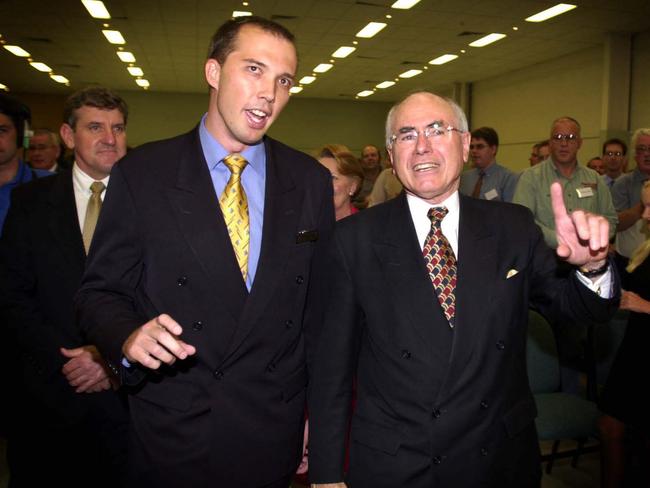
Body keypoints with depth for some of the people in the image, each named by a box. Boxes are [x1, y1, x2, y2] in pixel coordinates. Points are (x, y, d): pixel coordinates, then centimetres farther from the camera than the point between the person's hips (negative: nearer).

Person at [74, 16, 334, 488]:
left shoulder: (312, 181, -2)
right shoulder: (141, 172, -8)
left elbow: (319, 304, 3)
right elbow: (100, 290, -3)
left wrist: (317, 411, 6)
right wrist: (130, 337, -24)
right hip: (171, 431, -1)